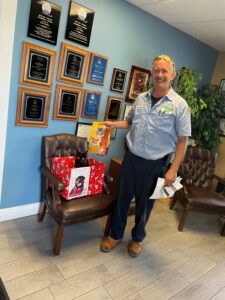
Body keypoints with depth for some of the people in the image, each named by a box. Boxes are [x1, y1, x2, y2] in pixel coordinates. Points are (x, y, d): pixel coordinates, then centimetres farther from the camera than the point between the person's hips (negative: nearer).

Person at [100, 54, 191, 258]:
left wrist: (173, 170, -13)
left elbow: (182, 140, -8)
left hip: (154, 164, -3)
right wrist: (114, 124, -2)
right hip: (131, 157, 4)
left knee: (144, 203, 14)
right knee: (122, 198, 13)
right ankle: (116, 234, 36)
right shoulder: (141, 98, 5)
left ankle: (137, 238, 39)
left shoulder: (180, 105, -8)